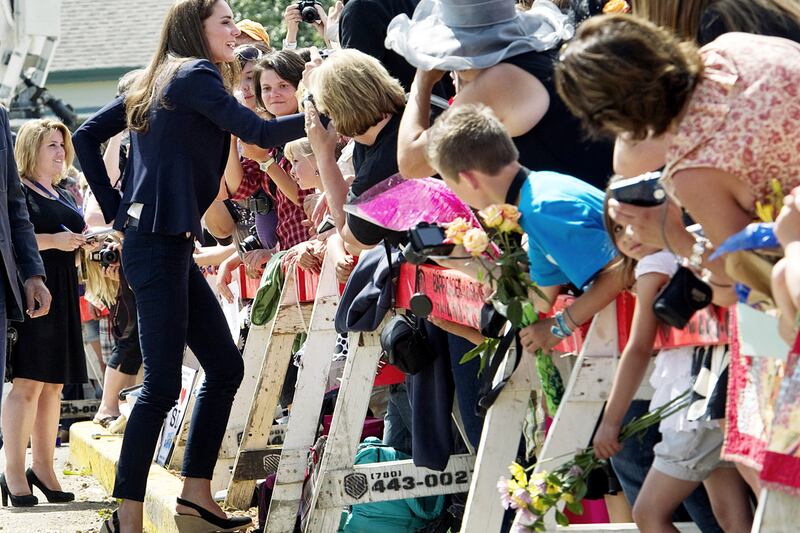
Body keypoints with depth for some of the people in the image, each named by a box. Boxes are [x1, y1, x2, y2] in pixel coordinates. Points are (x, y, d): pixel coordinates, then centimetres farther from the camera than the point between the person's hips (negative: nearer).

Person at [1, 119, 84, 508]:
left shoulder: (64, 197, 22)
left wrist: (84, 242, 11)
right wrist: (53, 240, -20)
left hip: (62, 296, 8)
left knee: (53, 385, 7)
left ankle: (43, 467, 13)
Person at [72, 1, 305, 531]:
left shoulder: (154, 83, 18)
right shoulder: (196, 74, -7)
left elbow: (86, 137, 17)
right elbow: (260, 133, -16)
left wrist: (115, 207, 13)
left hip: (169, 246, 10)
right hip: (160, 245, -10)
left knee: (226, 367, 11)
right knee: (163, 384, -9)